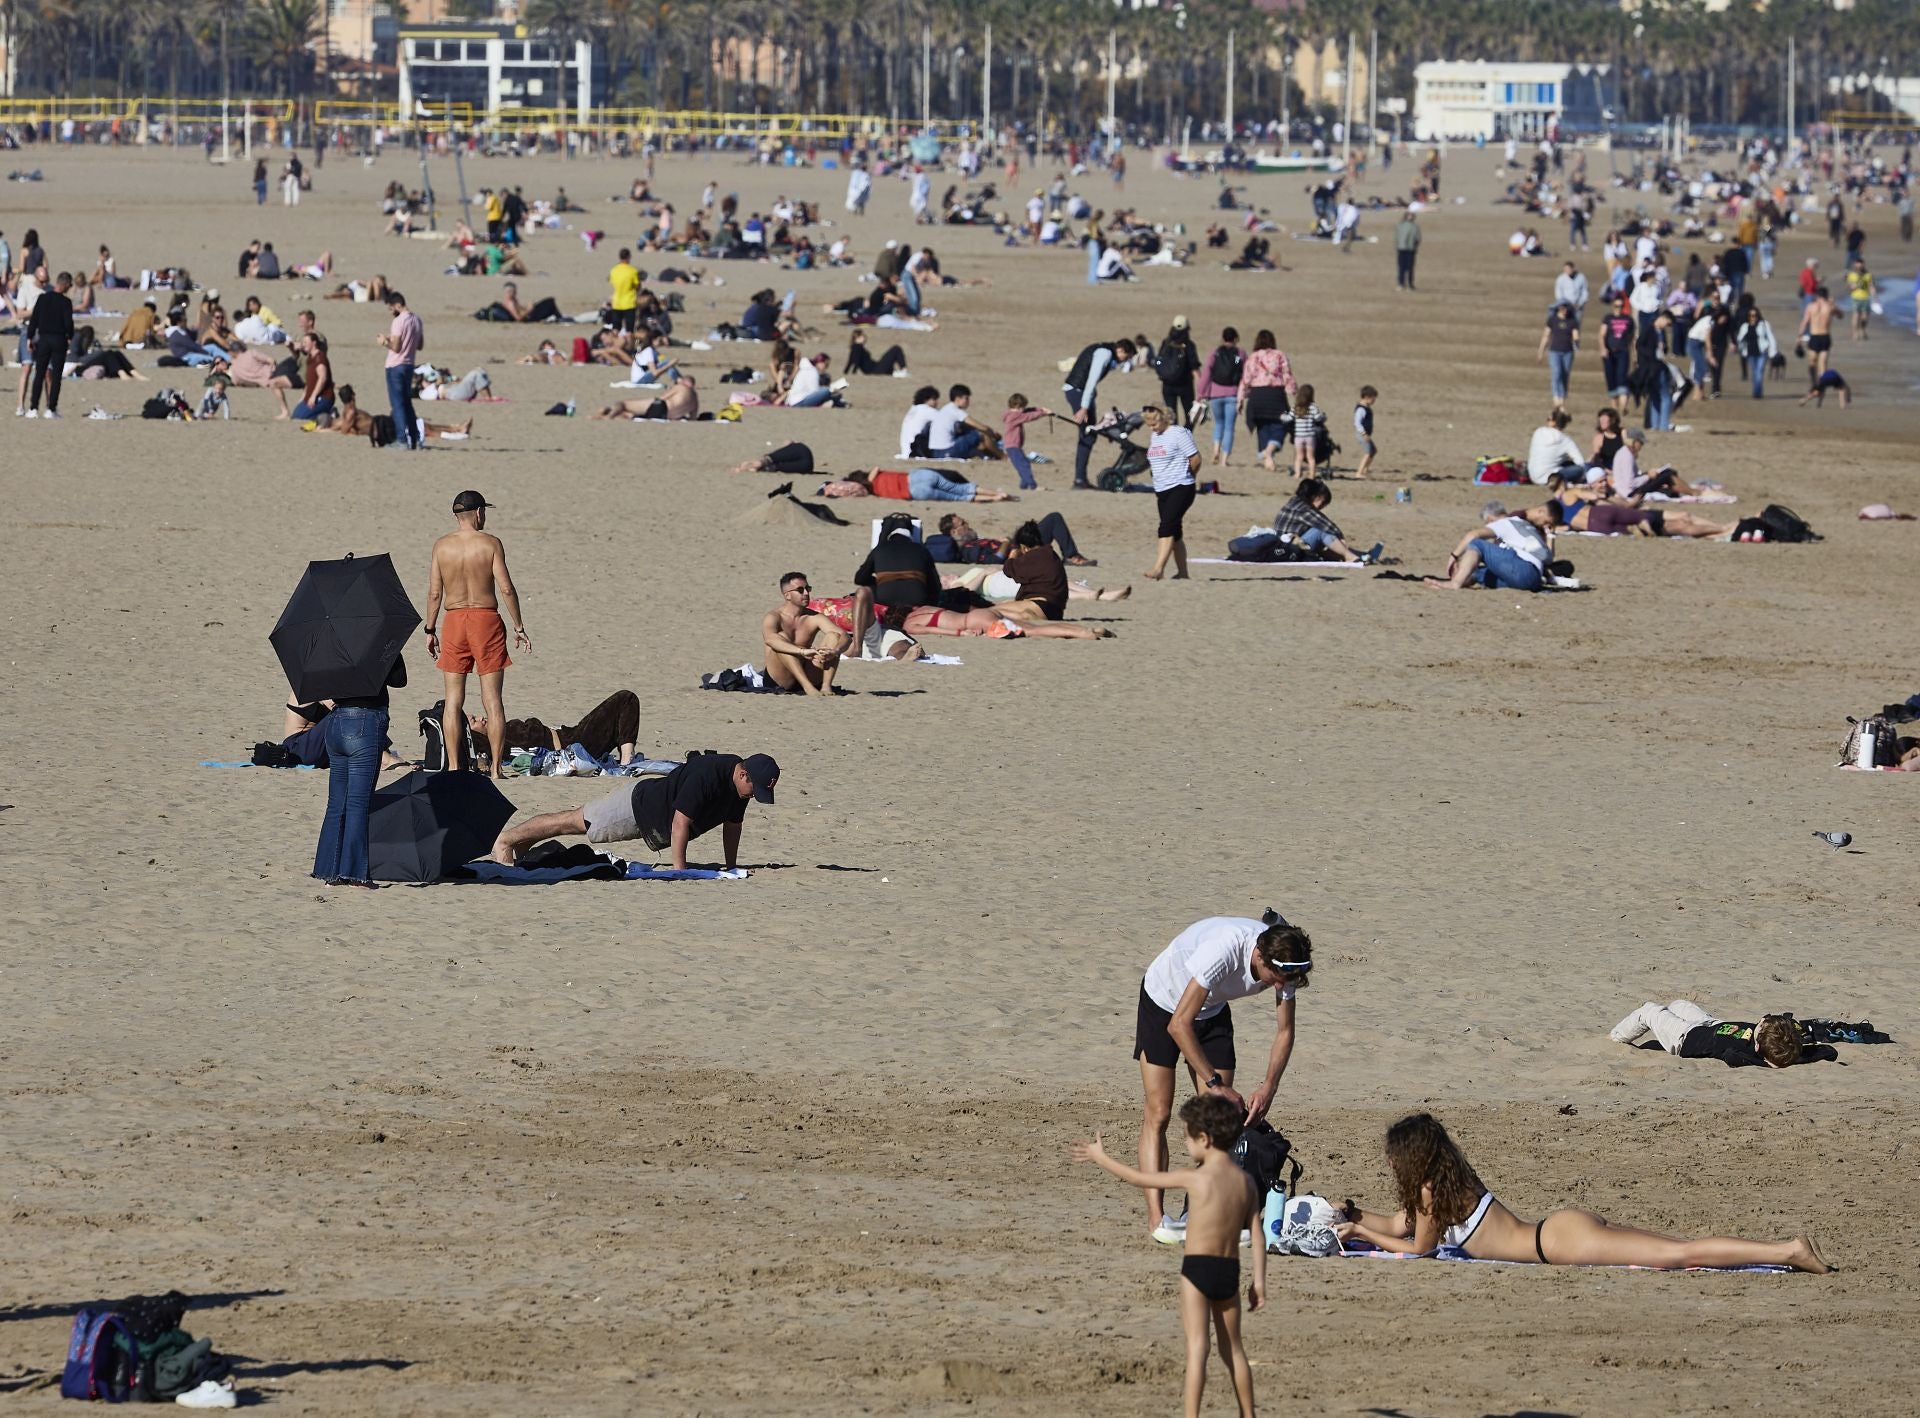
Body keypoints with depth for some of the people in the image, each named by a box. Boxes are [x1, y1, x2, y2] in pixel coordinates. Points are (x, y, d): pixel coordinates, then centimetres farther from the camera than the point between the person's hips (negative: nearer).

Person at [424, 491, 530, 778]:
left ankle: (453, 766, 2)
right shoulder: (490, 543, -5)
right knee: (492, 699, 1)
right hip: (486, 618, -2)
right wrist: (519, 627, 0)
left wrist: (430, 630, 11)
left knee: (454, 700, 6)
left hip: (454, 620, 2)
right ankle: (497, 767, -2)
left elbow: (434, 593, 2)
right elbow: (506, 588, -8)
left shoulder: (442, 546, 1)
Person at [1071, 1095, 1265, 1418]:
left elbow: (1138, 1178, -5)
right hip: (1230, 1270, 6)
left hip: (1198, 1268, -6)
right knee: (1233, 1347, 17)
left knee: (1196, 1346, -8)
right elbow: (1257, 1234, 3)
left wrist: (1101, 1158, 8)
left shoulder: (1196, 1179, -13)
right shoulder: (1246, 1182, 3)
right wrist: (1259, 1281, 8)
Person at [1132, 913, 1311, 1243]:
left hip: (1212, 1010, 5)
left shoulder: (1283, 963, -23)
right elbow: (1179, 1025, -36)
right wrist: (1215, 1083, -33)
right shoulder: (1223, 949, -41)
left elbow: (1284, 1032, -10)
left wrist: (1268, 1088, -24)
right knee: (1158, 1114, -10)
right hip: (1164, 1002, -5)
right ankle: (1156, 1217, -12)